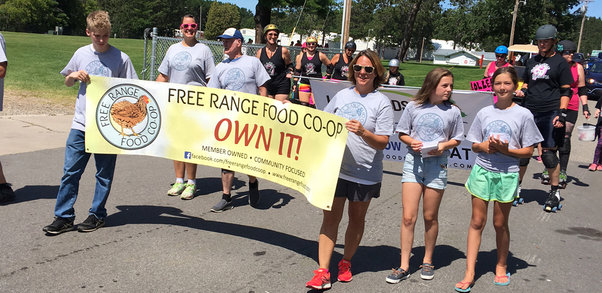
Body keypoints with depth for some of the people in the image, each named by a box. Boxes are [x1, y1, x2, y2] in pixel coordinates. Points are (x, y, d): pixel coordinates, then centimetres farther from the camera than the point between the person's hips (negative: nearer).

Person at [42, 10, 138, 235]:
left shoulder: (121, 58, -4)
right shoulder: (81, 54, 6)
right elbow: (67, 83, 19)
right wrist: (74, 76, -4)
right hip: (81, 124, 3)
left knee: (104, 173, 8)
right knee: (70, 171, 4)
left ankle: (97, 214, 23)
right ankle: (64, 217, 14)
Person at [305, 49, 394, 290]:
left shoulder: (382, 102, -5)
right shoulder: (342, 96, 8)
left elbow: (382, 142, -10)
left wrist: (363, 132, -28)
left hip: (365, 174, -2)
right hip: (335, 169, 2)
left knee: (357, 219, 13)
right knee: (330, 218, -1)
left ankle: (346, 262, 33)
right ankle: (322, 273, 2)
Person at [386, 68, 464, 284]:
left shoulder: (453, 112, 2)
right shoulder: (413, 107, 2)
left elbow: (456, 139, 9)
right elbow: (402, 133, 8)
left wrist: (443, 145, -11)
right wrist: (411, 142, -12)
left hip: (437, 164, 0)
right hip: (413, 162, 0)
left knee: (430, 217, 10)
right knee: (408, 217, -3)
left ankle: (427, 261, 28)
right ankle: (404, 266, 6)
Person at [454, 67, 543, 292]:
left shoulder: (523, 115, -3)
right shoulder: (484, 113, 5)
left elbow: (528, 151, -2)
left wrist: (506, 149, -17)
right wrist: (483, 146, -11)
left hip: (507, 175, -2)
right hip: (482, 172, 2)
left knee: (500, 223, 9)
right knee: (477, 221, 3)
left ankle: (501, 266, 31)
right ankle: (469, 273, 7)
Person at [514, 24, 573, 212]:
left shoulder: (560, 63, 3)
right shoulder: (532, 61, 17)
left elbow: (566, 91, 0)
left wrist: (561, 114, -10)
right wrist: (522, 91, 4)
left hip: (550, 114, -4)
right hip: (529, 112, 5)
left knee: (548, 152, -4)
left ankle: (554, 192, 10)